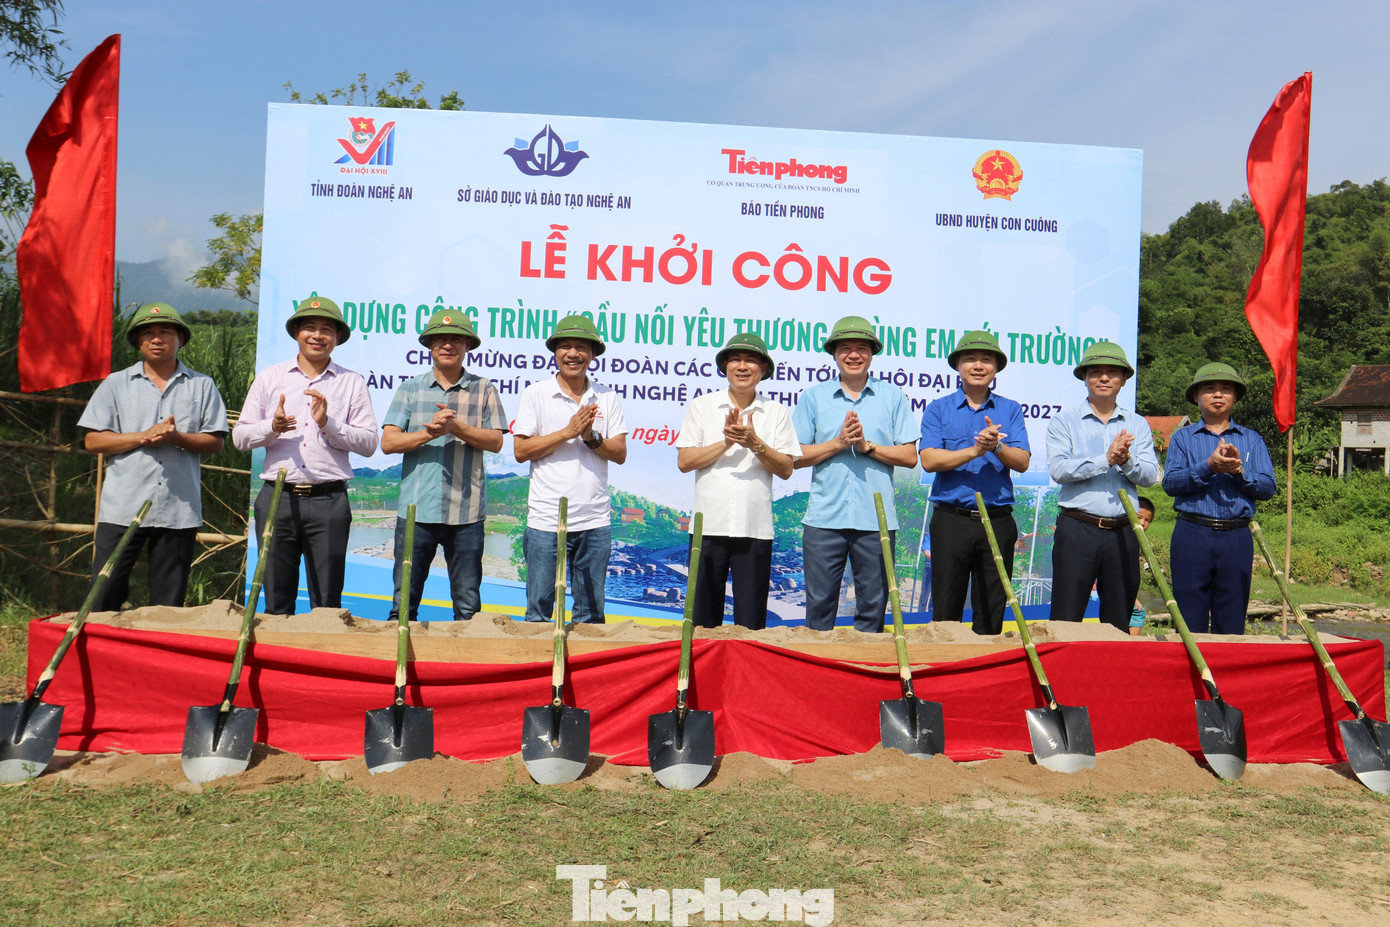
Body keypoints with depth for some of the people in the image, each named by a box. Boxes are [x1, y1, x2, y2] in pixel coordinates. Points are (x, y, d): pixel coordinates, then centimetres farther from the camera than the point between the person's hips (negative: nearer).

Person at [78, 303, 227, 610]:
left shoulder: (202, 386, 10)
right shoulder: (116, 384, 11)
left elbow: (215, 443, 5)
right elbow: (92, 440, 4)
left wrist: (175, 436, -12)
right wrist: (144, 437, -9)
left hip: (179, 510, 0)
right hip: (123, 507, 0)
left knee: (169, 604, 5)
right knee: (103, 598, -2)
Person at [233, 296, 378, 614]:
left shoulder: (352, 383, 8)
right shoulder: (269, 378, 14)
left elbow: (369, 443, 1)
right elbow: (240, 436, 9)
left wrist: (328, 423, -12)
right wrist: (272, 427, -10)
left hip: (328, 501, -1)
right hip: (277, 497, 2)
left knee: (327, 604, 1)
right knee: (276, 603, 6)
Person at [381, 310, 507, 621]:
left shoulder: (484, 390, 7)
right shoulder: (410, 389, 10)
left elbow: (495, 442, -1)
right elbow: (388, 441, 1)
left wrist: (456, 427, -16)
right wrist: (430, 432, -14)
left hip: (466, 513, -1)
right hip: (416, 510, 1)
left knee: (468, 606, 5)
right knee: (404, 602, 5)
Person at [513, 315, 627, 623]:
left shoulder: (607, 398, 8)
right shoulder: (535, 394, 2)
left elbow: (620, 453, 6)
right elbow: (521, 450, -5)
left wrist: (592, 437, -13)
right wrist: (568, 432, -12)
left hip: (595, 521, 2)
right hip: (546, 519, -2)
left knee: (592, 611, 8)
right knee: (538, 609, 2)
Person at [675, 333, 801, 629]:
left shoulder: (777, 412, 8)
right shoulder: (701, 406, 7)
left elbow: (786, 469, 2)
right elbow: (684, 461, -1)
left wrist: (755, 444, -13)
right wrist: (727, 441, -10)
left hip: (756, 527, 0)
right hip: (709, 526, 0)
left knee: (751, 620, 4)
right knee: (702, 616, 5)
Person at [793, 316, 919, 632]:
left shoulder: (892, 396, 8)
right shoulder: (814, 397, 8)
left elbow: (909, 456, 3)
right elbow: (796, 456, 3)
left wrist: (867, 445, -9)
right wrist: (839, 442, -9)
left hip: (877, 519, 0)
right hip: (824, 518, 0)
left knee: (873, 605, 6)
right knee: (819, 604, 3)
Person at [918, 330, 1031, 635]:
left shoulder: (1010, 410, 11)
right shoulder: (938, 409, 6)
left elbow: (1022, 462, -1)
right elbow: (929, 460, -8)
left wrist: (997, 447, -20)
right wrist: (974, 451, -18)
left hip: (998, 521, 2)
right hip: (951, 520, -1)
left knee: (991, 615, 7)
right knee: (945, 611, 2)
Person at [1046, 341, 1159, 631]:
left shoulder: (1138, 425, 13)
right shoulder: (1065, 420, 4)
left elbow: (1150, 475, 2)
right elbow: (1058, 469, -11)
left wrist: (1126, 460, -17)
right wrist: (1105, 459, -18)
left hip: (1123, 532, 3)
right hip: (1077, 529, -3)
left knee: (1119, 623, 9)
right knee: (1066, 619, -3)